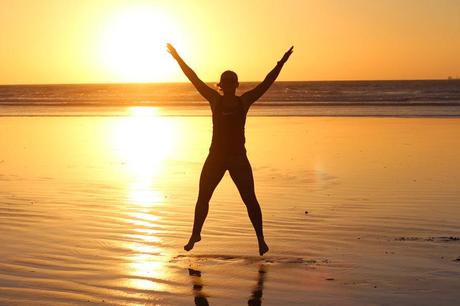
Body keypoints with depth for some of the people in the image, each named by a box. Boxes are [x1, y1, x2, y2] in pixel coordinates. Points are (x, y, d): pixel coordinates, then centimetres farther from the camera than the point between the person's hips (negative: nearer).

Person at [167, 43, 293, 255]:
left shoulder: (244, 101, 1)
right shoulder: (215, 100, 2)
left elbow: (267, 82, -2)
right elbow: (194, 80, 2)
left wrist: (281, 63, -7)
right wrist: (178, 59, 1)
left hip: (238, 158, -1)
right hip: (215, 157, 1)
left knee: (250, 199, -4)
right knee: (202, 198, 6)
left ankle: (260, 239, 8)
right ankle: (195, 234, 26)